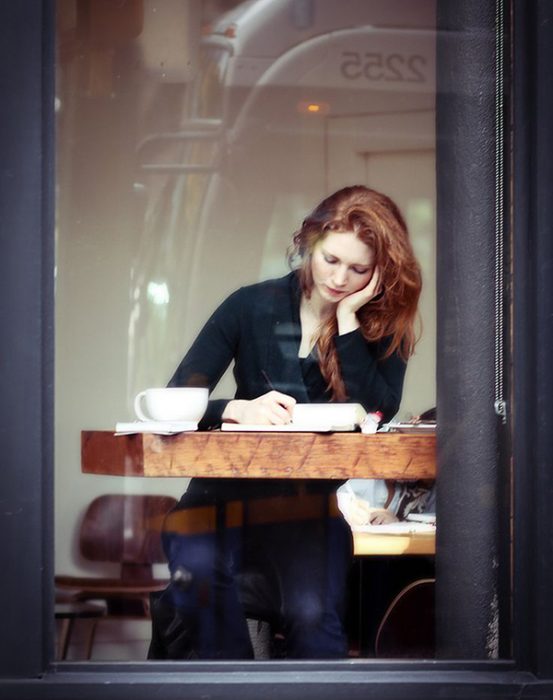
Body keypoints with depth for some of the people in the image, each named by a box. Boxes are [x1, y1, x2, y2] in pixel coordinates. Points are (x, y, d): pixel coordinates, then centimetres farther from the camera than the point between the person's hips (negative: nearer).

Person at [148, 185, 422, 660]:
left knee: (313, 617, -30)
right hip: (229, 490, 0)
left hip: (313, 497, 0)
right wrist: (239, 409, -29)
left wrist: (348, 318, -15)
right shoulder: (253, 307, 0)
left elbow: (377, 415, -15)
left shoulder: (383, 327, 3)